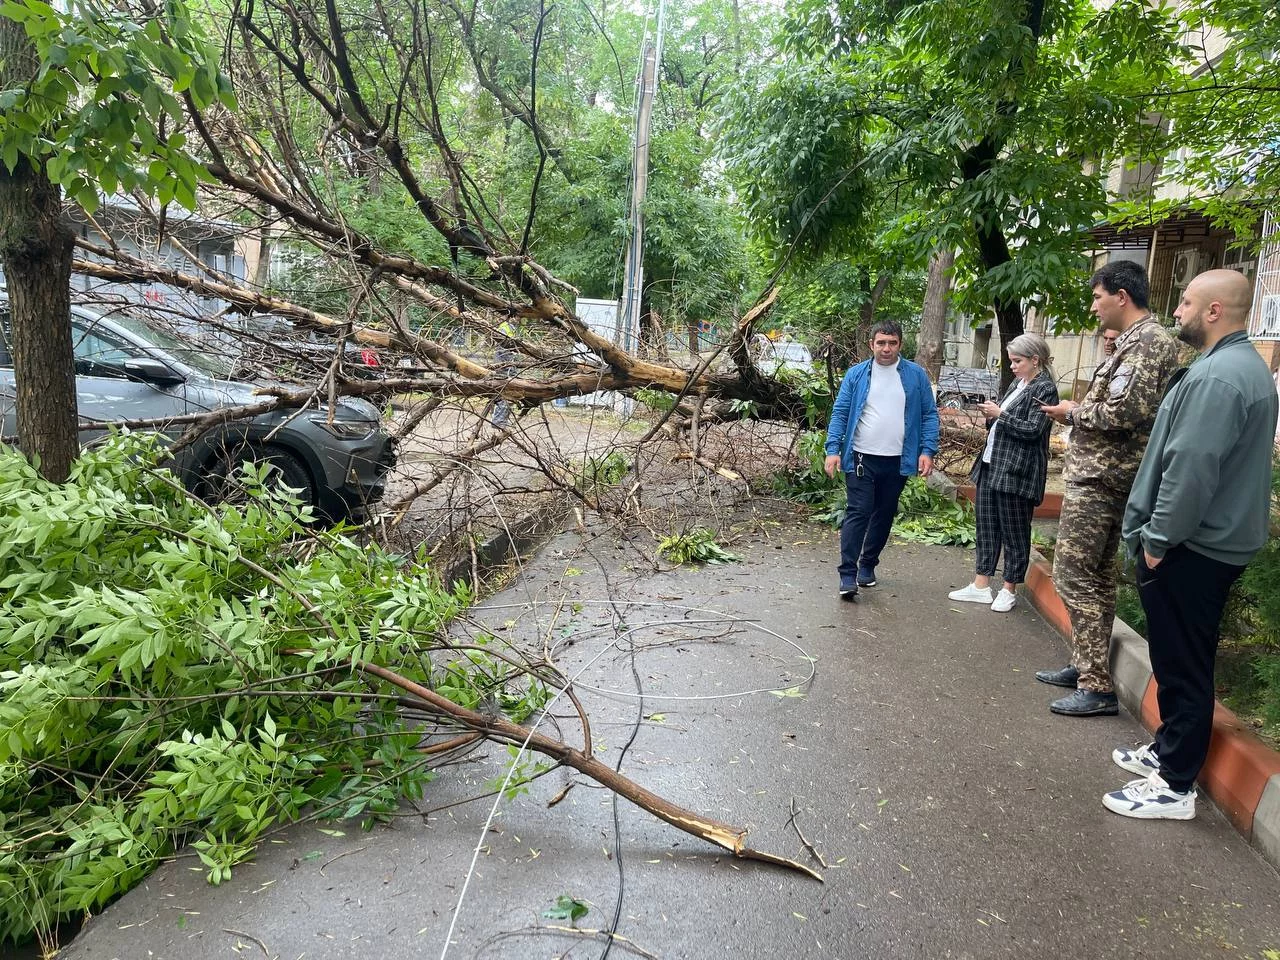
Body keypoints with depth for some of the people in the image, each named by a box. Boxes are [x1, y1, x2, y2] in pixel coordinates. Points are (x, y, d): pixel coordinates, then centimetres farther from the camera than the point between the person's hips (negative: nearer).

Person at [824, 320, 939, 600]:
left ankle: (867, 566, 28)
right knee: (858, 513, -8)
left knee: (884, 516, 12)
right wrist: (833, 450, -11)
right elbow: (840, 413, -2)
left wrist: (927, 451, -8)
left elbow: (929, 415, 3)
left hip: (898, 461, 2)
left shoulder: (916, 375, 3)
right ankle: (848, 575, -7)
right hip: (861, 458, -2)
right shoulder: (856, 374, 0)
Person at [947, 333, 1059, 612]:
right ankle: (981, 585, 19)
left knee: (1014, 532, 4)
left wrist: (1000, 414, -14)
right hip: (991, 465, 9)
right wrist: (992, 417, 3)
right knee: (987, 527, 11)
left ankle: (1009, 589, 15)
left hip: (1016, 472, -9)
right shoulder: (1018, 383, 15)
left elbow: (1033, 430, -18)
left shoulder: (1044, 388, -10)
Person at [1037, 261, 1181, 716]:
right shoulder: (1136, 342, 17)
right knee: (1097, 575, 15)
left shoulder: (1146, 342, -15)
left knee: (1073, 575, -9)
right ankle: (1086, 666, 26)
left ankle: (1098, 687, -5)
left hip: (1098, 478, -11)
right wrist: (1077, 411, 8)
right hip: (1106, 475, 11)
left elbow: (1121, 413, -25)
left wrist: (1074, 412, -10)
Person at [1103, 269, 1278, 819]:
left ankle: (1175, 788, 9)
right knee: (1182, 660, 19)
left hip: (1190, 548, -10)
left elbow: (1191, 466, -26)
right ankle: (1169, 750, 33)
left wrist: (1159, 539, -18)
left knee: (1182, 666, -1)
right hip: (1215, 541, 10)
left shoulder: (1219, 375, -20)